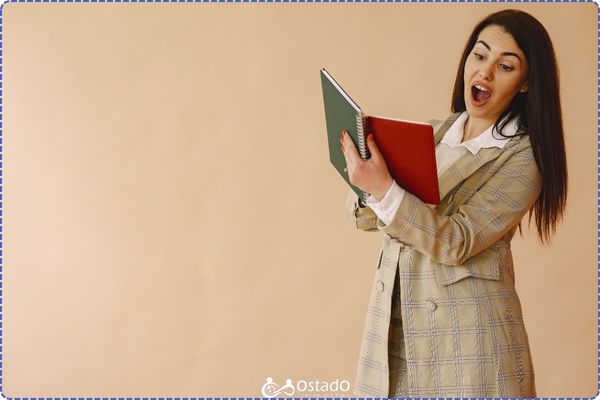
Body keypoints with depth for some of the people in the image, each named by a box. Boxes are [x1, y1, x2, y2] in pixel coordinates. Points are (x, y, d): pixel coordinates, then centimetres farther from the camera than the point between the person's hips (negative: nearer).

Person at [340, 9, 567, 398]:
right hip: (396, 323, 5)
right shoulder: (435, 133, 8)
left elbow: (457, 241, -19)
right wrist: (366, 183, -16)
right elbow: (367, 217, 7)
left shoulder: (523, 158, -9)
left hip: (467, 333, -5)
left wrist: (386, 190, -30)